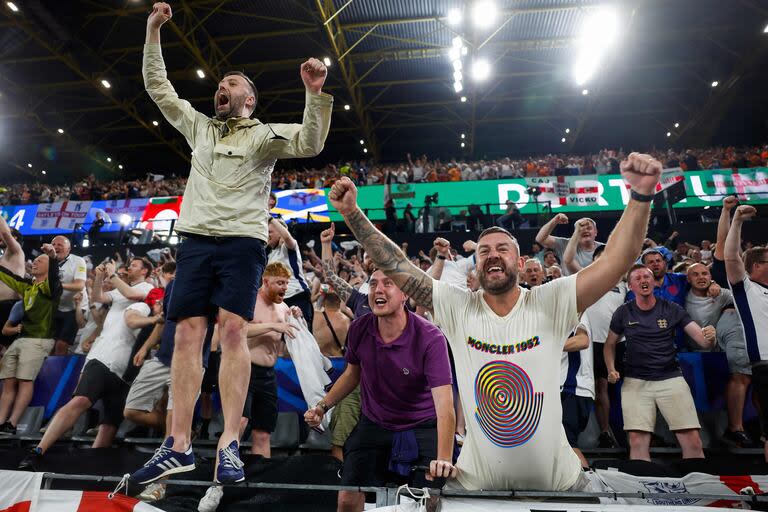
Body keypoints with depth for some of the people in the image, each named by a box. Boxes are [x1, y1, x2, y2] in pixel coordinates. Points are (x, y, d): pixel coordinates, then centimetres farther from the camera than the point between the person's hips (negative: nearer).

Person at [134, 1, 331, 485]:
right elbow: (158, 88, 25)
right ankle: (180, 444, -2)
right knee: (188, 333, -4)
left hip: (242, 241, -4)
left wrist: (316, 95, -22)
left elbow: (310, 143, -9)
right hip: (195, 240, 4)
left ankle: (230, 442, -13)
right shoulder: (199, 127, 23)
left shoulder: (266, 134, 8)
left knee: (233, 329, -16)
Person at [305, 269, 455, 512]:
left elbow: (444, 405, -33)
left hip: (422, 428, -3)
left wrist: (444, 459, -44)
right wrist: (323, 406, 1)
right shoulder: (359, 329, -12)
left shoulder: (430, 338, -26)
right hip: (373, 425, 3)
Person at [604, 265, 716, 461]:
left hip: (671, 378, 1)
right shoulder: (623, 312, 3)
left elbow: (703, 341, -1)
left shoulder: (672, 309, 3)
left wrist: (709, 337, -24)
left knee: (693, 442, -7)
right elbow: (610, 344, 12)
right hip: (635, 381, 0)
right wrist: (611, 369, -5)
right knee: (637, 442, -9)